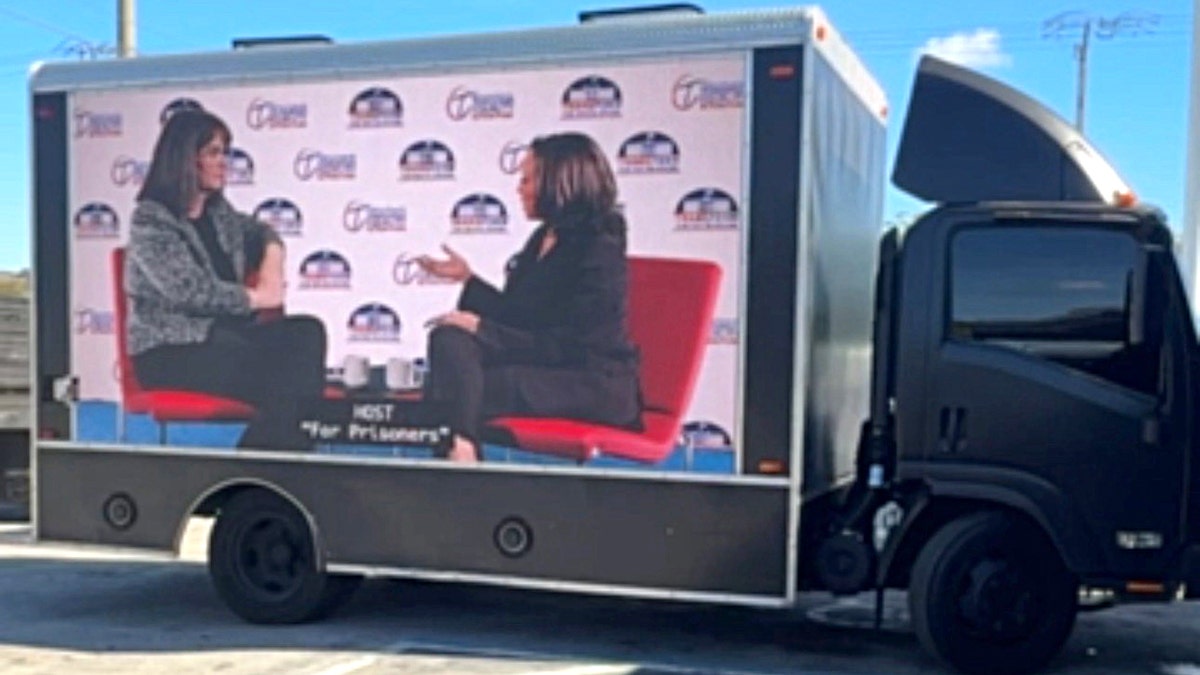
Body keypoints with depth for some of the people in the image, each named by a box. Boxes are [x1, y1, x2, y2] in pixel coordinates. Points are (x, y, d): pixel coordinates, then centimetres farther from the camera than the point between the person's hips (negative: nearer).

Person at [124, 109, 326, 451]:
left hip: (221, 335, 7)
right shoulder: (150, 221, -9)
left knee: (307, 332, -21)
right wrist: (257, 297, -11)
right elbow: (190, 291, -19)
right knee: (281, 376, -29)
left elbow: (260, 231, 32)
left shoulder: (218, 211, 12)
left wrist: (272, 261, 9)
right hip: (169, 351, -7)